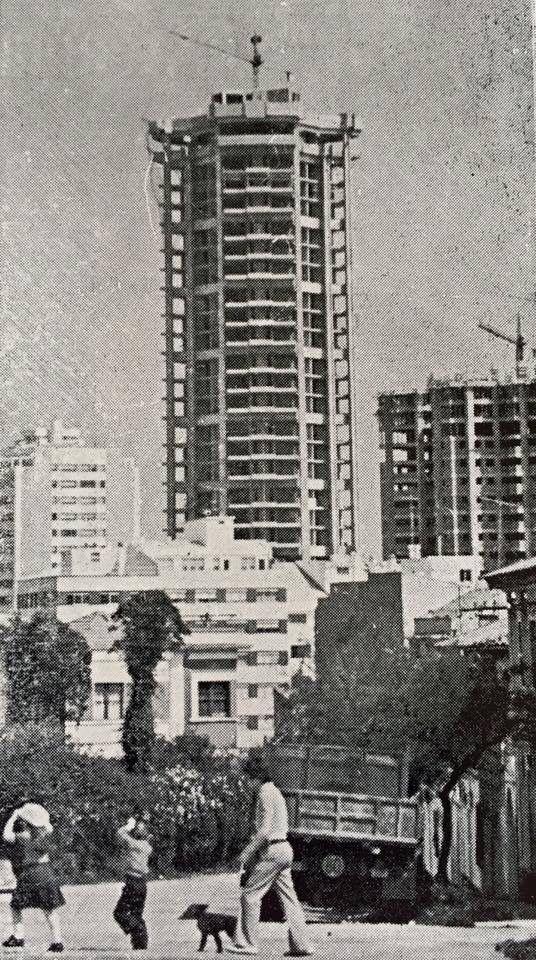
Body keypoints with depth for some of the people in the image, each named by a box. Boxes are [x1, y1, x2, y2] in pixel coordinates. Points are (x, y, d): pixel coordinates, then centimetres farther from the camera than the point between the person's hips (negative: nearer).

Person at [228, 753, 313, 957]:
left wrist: (248, 852, -13)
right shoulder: (275, 791, 16)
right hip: (284, 849, 10)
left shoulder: (266, 793, -14)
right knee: (288, 897, 9)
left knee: (250, 894, -2)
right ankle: (301, 944, 8)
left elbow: (264, 832, -20)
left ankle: (246, 944, 0)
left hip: (271, 851, -10)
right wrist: (252, 850, 21)